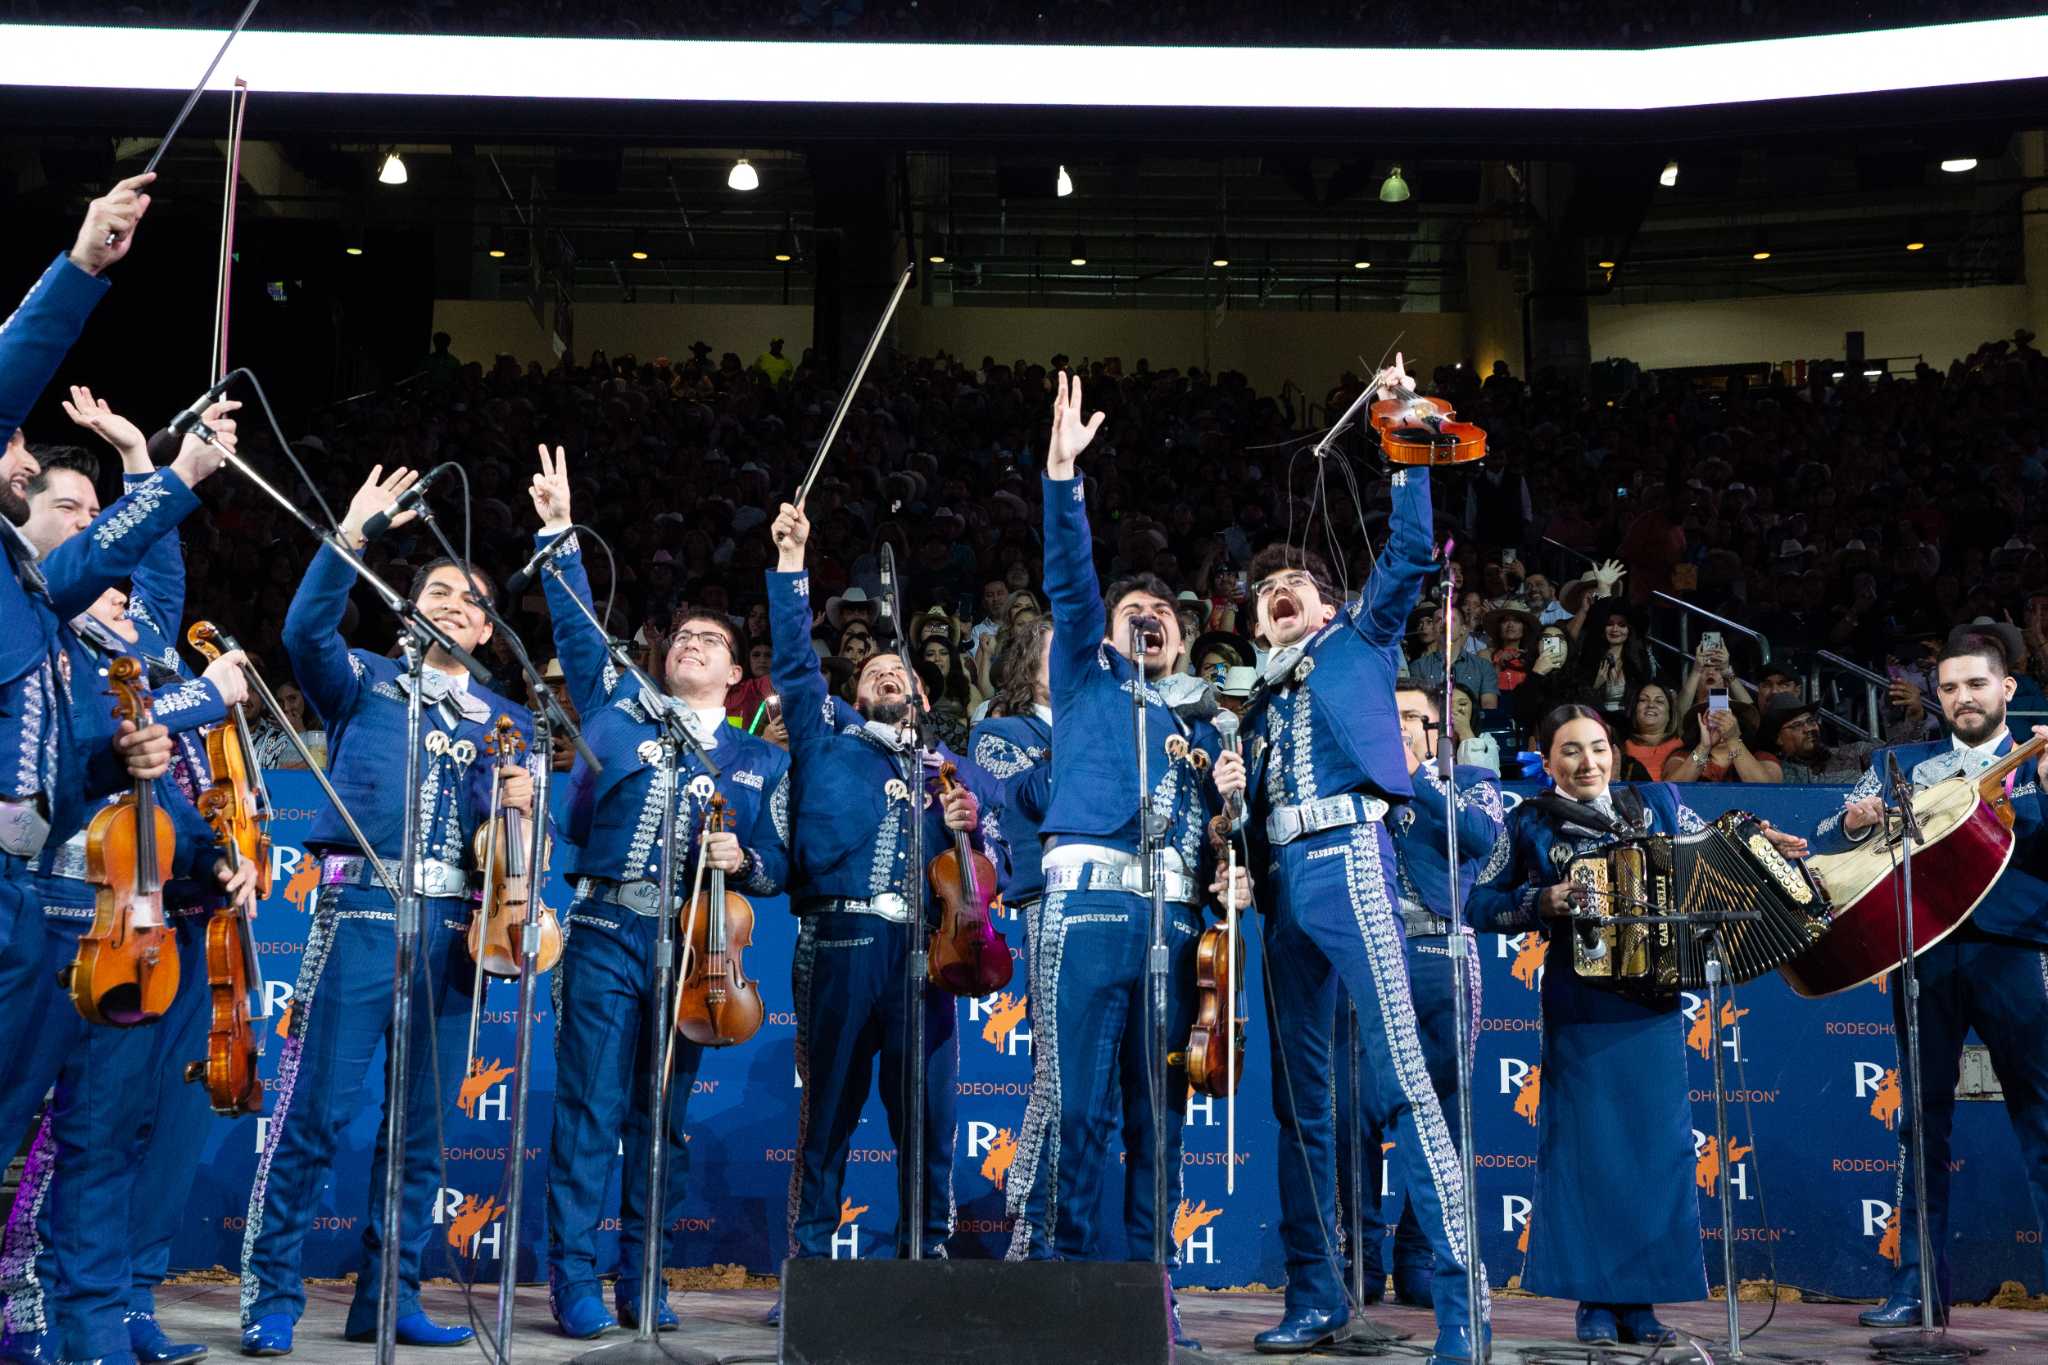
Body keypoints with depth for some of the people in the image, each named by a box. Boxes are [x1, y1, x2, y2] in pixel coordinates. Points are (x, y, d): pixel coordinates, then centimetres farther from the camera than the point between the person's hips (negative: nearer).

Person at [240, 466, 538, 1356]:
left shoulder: (507, 721, 20)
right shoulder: (366, 683, 12)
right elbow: (307, 629, -9)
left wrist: (521, 805, -10)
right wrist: (351, 536, -15)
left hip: (457, 923, 4)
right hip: (366, 908, -4)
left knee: (424, 1122, 5)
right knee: (313, 1110, -8)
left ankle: (387, 1295, 14)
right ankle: (270, 1298, -1)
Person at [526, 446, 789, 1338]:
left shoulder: (762, 762, 14)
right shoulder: (622, 711, 12)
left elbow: (779, 864, 11)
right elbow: (578, 628, 8)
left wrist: (740, 860, -11)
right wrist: (560, 536, 3)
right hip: (606, 932, -2)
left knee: (663, 1118, 6)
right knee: (589, 1113, -5)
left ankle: (645, 1282, 14)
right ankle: (574, 1281, 0)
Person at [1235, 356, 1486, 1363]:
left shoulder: (1360, 641, 13)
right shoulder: (1262, 698, 24)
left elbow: (1410, 552, -1)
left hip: (1347, 857, -6)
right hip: (1283, 878, 6)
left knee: (1400, 1078, -15)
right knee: (1300, 1092, 7)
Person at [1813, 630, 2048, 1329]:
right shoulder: (1902, 763, 15)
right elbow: (1827, 847, 10)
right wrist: (1854, 825, -11)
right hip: (1923, 950, 2)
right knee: (1924, 1120, 5)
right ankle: (1919, 1288, 9)